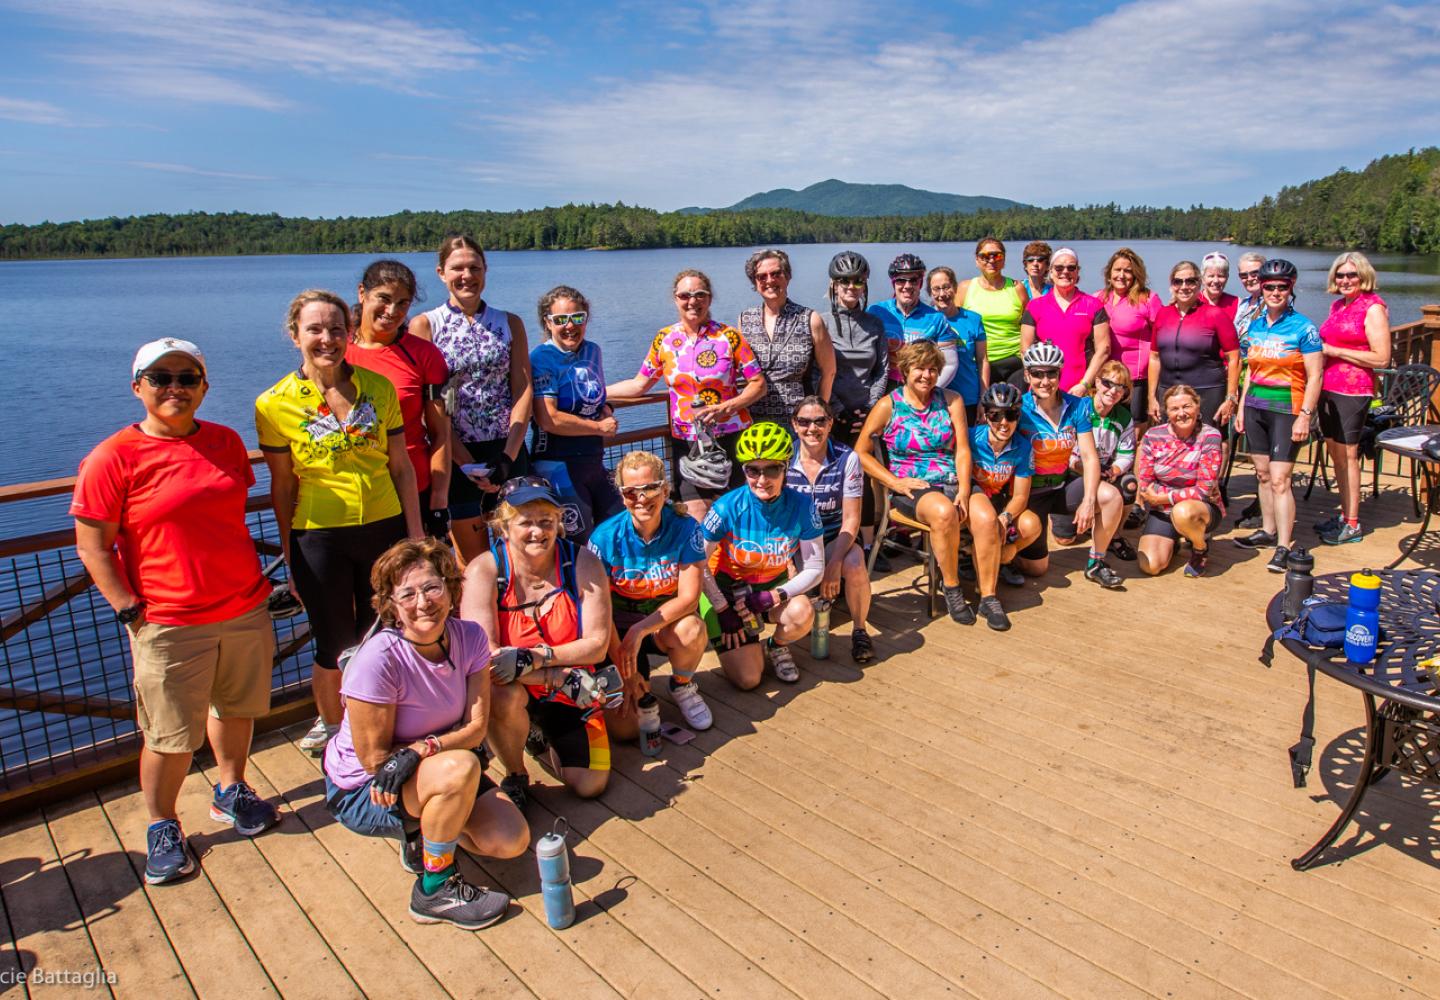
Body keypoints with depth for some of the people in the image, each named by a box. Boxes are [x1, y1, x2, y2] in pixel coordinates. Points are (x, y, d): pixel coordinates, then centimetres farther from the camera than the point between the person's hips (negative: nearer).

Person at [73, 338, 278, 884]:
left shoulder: (226, 442, 5)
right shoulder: (112, 458, -9)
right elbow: (92, 547, -8)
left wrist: (253, 577, 11)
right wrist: (131, 612, -13)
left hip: (245, 609, 5)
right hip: (170, 624, -4)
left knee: (237, 707, 19)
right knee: (171, 736, 5)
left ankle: (230, 792, 41)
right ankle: (161, 826, 28)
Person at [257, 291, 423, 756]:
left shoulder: (378, 387, 1)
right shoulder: (275, 403, -5)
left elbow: (401, 466, 4)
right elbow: (282, 486, 0)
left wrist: (416, 534, 2)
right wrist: (289, 559, 2)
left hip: (385, 527, 2)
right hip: (319, 538, -2)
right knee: (335, 647, 12)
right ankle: (330, 724, 39)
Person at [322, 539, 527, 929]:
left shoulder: (470, 637, -13)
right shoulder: (378, 659, -29)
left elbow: (477, 726, -14)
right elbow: (374, 758, -21)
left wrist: (421, 749, -31)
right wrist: (450, 750, -20)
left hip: (433, 768, 5)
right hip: (363, 792, -5)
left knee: (512, 841, -12)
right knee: (460, 767, -35)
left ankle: (421, 831, 16)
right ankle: (435, 891, -11)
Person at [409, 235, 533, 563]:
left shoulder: (510, 323, 9)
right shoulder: (424, 325, 1)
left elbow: (524, 391, 2)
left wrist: (509, 455, -10)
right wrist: (468, 463, -12)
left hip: (507, 452, 2)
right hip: (456, 456, -2)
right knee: (475, 562, 4)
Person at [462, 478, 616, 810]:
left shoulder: (583, 563, -13)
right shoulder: (484, 570, -17)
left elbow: (597, 645, -15)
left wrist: (532, 657, -30)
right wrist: (560, 676, -33)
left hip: (571, 694, 2)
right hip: (515, 689, -2)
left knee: (590, 786, -7)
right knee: (503, 694, -37)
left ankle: (537, 737, 26)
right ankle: (515, 776, -4)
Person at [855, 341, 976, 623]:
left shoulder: (951, 400, 10)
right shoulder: (889, 405, 3)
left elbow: (962, 450, 4)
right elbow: (861, 452, 1)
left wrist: (964, 490, -11)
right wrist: (896, 483, -9)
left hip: (952, 482, 3)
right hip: (910, 488, -3)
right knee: (944, 513, -36)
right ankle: (952, 590, -16)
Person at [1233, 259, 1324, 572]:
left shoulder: (1303, 328, -7)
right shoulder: (1255, 325, 10)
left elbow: (1315, 377, -9)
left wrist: (1305, 416, -14)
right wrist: (1241, 408, 14)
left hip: (1286, 408, -6)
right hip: (1255, 405, 6)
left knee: (1279, 479, -9)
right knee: (1262, 473, 12)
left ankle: (1283, 547, -6)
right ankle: (1268, 531, 25)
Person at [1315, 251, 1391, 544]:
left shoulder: (1373, 307, -9)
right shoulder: (1337, 305, 13)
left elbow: (1381, 358, -15)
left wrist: (1334, 351, -15)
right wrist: (1319, 350, 8)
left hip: (1353, 390, -8)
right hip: (1328, 388, 8)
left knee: (1347, 455, -4)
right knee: (1336, 454, 12)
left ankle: (1352, 524, 4)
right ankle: (1345, 513, 23)